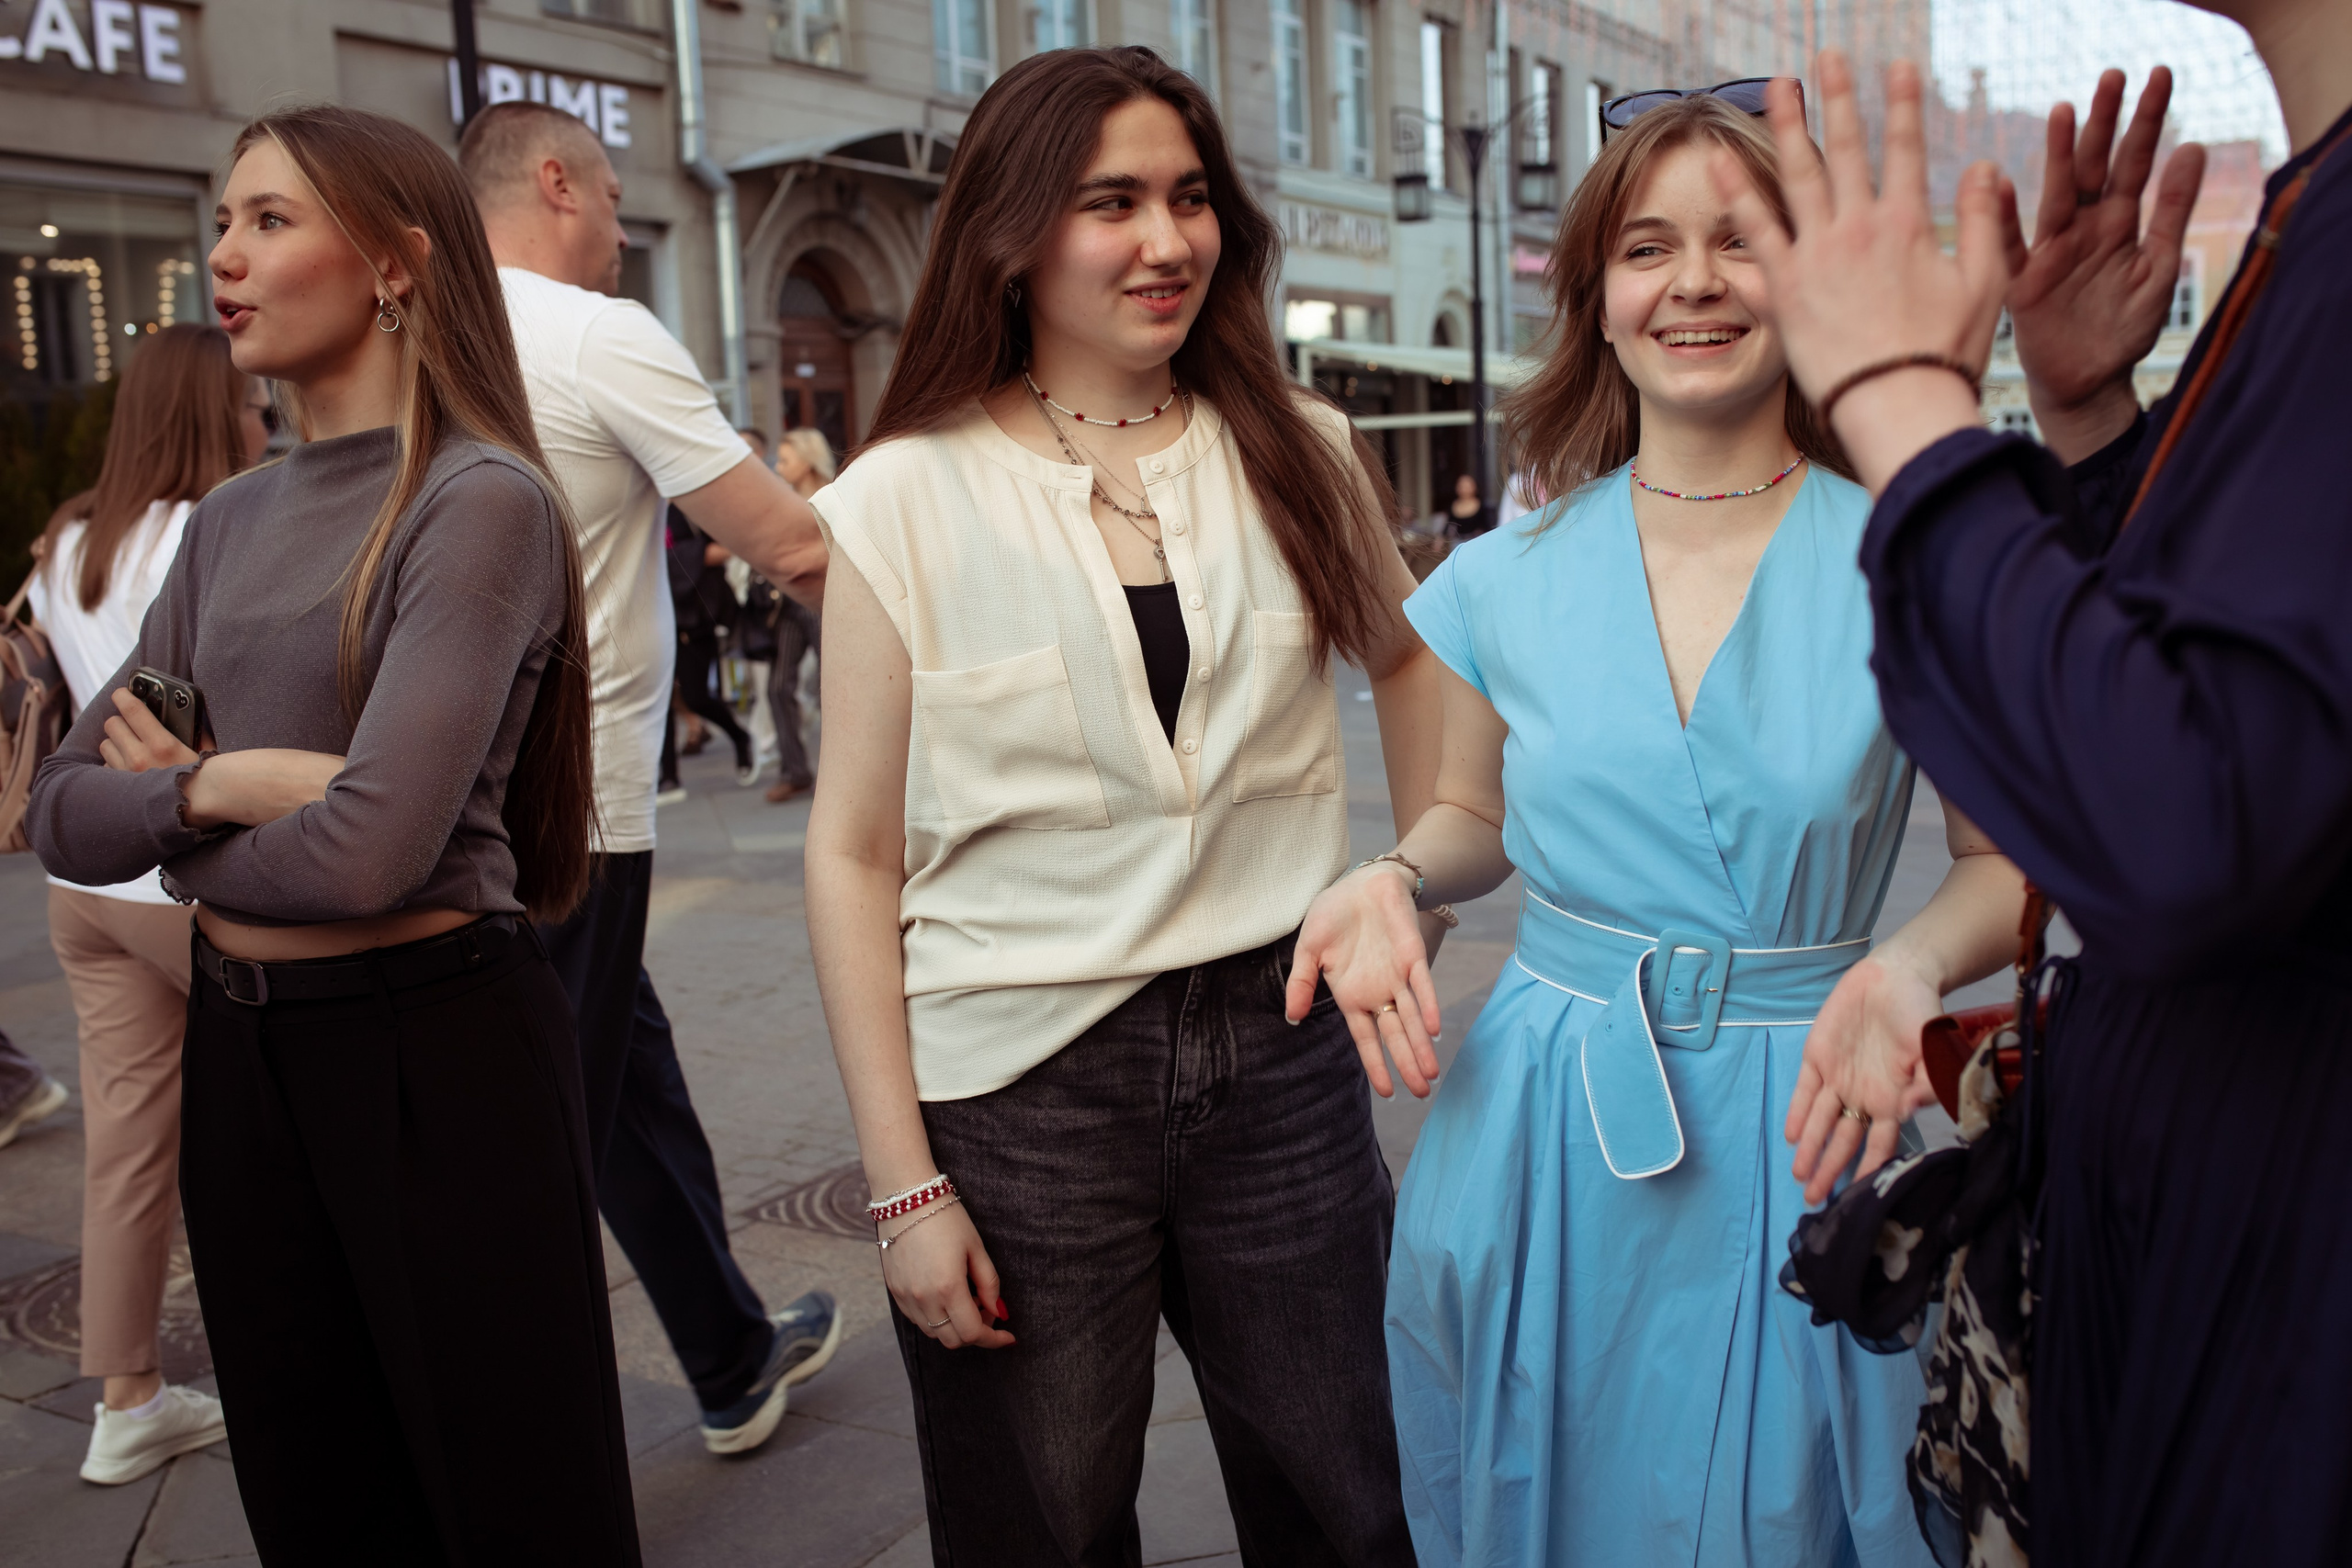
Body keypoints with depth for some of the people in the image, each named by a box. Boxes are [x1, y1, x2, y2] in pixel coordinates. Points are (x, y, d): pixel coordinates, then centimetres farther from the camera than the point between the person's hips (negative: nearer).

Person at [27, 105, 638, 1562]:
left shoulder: (480, 499, -12)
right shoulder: (230, 521, 10)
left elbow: (370, 850, -21)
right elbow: (64, 813, 6)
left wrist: (167, 814, -4)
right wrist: (224, 786, -13)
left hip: (437, 1046, -7)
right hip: (237, 1051, 7)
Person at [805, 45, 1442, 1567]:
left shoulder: (1300, 453, 3)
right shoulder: (906, 500, -5)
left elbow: (1405, 649, 21)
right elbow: (855, 852, -4)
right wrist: (904, 1185, -7)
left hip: (1285, 1051, 3)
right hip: (1020, 1081, -2)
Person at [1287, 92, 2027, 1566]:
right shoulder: (1502, 581, 0)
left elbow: (2008, 859, 0)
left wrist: (1913, 966, -20)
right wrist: (1395, 879, -8)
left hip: (1792, 1152, -2)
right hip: (1534, 1147, 2)